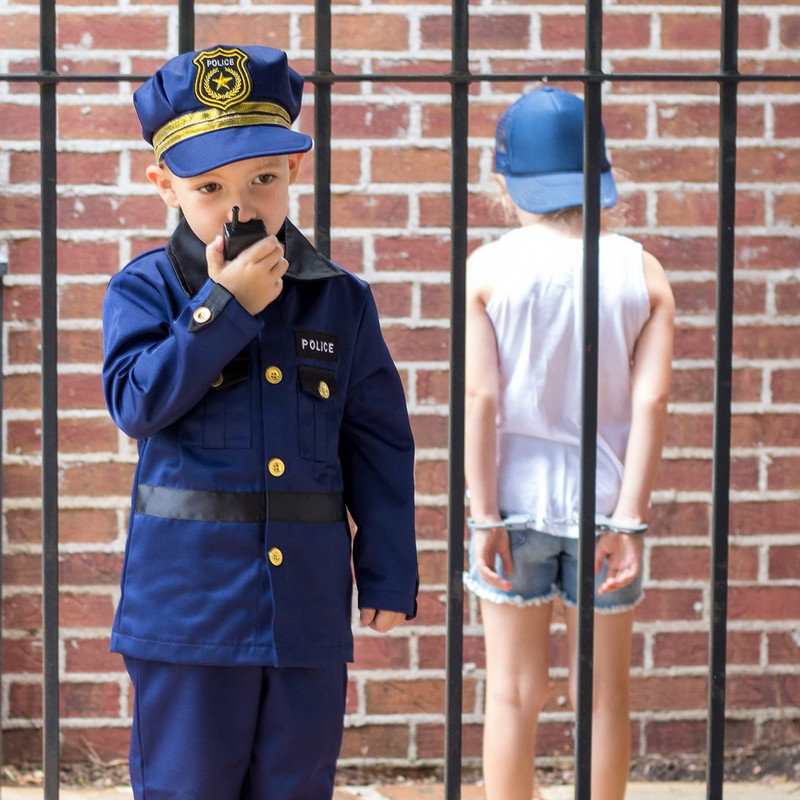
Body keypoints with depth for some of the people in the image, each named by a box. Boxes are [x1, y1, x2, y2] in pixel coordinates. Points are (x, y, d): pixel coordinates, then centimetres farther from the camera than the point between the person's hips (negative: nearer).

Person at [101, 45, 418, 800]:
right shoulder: (145, 290, -1)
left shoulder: (341, 300, 5)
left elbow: (379, 445, 7)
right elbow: (136, 402, -15)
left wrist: (388, 574, 5)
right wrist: (223, 304, -18)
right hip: (187, 599, -2)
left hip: (308, 601, 2)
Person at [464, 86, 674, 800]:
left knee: (514, 693, 8)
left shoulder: (489, 267, -6)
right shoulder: (642, 272, -1)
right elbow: (651, 400, -8)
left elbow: (481, 399, -10)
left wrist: (483, 513, -7)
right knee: (605, 694, 11)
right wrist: (630, 518, -9)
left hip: (518, 499, -1)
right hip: (605, 500, 1)